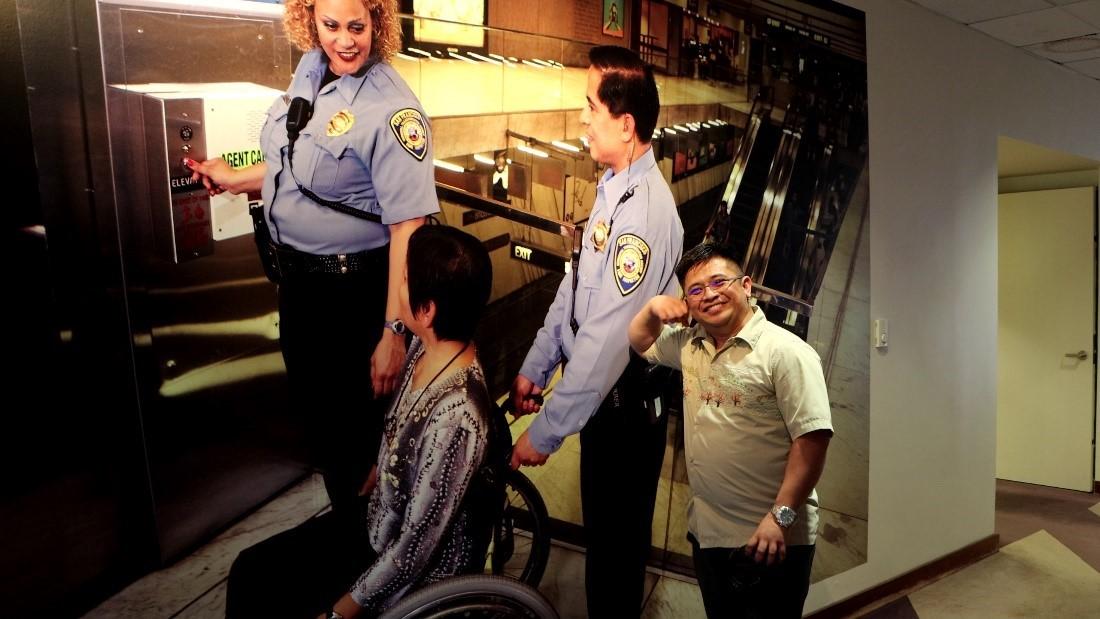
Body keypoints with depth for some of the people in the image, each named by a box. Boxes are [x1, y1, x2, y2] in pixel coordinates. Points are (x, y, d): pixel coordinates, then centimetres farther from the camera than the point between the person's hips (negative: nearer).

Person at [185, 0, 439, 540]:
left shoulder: (390, 108, -23)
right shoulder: (311, 68, 2)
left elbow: (408, 224, -27)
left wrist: (394, 331, -29)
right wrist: (234, 179, 26)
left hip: (353, 287, -9)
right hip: (296, 272, 9)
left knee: (349, 418, 8)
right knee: (309, 401, 25)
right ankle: (338, 503, 51)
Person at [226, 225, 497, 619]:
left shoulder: (454, 415, -36)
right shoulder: (428, 345, -12)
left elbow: (418, 546, -27)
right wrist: (378, 472, 21)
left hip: (413, 577, -7)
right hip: (378, 521, 7)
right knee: (250, 571, 13)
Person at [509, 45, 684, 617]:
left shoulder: (645, 212, -29)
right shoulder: (614, 185, 1)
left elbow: (606, 340, -29)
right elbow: (575, 286, 7)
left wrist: (545, 432, -23)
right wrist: (533, 368, 10)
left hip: (625, 401, -9)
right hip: (599, 386, 9)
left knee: (616, 532, 12)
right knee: (601, 517, 25)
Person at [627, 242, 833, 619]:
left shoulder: (785, 351, -15)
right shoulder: (689, 344, 6)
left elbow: (813, 437, -19)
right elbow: (639, 342, 23)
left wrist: (781, 516, -22)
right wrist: (652, 309, 2)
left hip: (771, 539, -7)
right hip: (705, 532, 7)